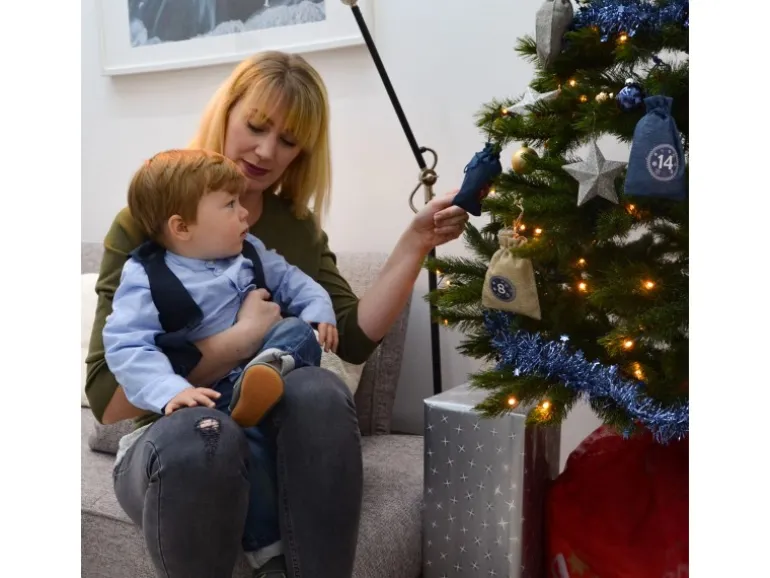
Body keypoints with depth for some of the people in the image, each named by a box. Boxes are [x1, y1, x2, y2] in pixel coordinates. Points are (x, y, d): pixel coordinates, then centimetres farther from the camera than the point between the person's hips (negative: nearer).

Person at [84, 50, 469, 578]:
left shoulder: (299, 227, 6)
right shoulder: (144, 227, -7)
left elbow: (356, 337, -5)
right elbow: (108, 397, -15)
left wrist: (416, 242, -13)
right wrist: (241, 337, -22)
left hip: (277, 438, 3)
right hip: (175, 447, -2)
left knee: (321, 391, -31)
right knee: (200, 434, -38)